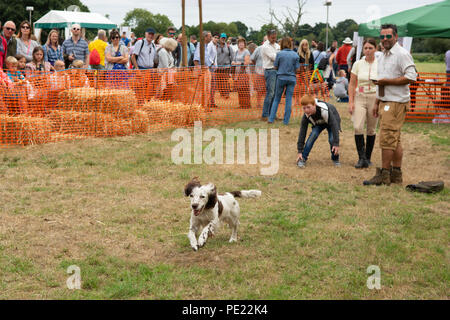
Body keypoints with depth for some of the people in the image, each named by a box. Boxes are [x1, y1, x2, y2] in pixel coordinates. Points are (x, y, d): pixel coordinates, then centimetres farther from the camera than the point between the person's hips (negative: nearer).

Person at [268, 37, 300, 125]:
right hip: (292, 78, 1)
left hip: (281, 77, -1)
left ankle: (271, 119, 8)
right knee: (289, 99, 5)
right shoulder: (295, 55, -2)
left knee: (277, 99, 10)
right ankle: (286, 121, 6)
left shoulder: (279, 54, -6)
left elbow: (275, 67, -2)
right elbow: (297, 69, -1)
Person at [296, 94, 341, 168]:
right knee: (312, 136, -24)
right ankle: (302, 159, -15)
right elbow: (302, 132, -20)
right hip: (318, 123, 3)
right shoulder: (306, 115, -28)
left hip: (331, 121, -3)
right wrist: (300, 151, -21)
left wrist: (336, 144, -35)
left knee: (332, 139, -24)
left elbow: (334, 125, -35)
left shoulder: (324, 110, -42)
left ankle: (335, 159, 2)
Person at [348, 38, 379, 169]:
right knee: (358, 127, -15)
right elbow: (352, 84, 4)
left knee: (371, 130, 6)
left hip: (374, 98, -1)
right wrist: (351, 102, -3)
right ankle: (361, 158, -9)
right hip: (359, 98, 1)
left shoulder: (380, 64, -2)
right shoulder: (358, 64, 2)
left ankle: (367, 158, 20)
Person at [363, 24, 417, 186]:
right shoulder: (383, 56, 19)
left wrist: (387, 81, -19)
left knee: (387, 139, -10)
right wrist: (377, 103, 23)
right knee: (394, 139, 11)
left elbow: (411, 77, -19)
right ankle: (396, 174, 14)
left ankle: (384, 175, -6)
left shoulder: (402, 54, -10)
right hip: (385, 102, 9)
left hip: (396, 102, -9)